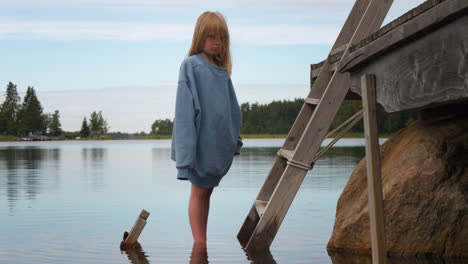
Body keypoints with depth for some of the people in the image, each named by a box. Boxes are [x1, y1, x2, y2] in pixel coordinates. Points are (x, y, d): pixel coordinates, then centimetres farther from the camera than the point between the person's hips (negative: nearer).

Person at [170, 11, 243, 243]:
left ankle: (202, 243, 17)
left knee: (206, 191, 11)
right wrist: (187, 151, -17)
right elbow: (185, 109, -12)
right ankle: (200, 244, 3)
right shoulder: (191, 65, -7)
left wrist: (235, 140, 14)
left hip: (220, 143, 6)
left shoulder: (222, 69, 12)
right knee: (199, 191, -1)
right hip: (201, 143, -6)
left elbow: (232, 107, 16)